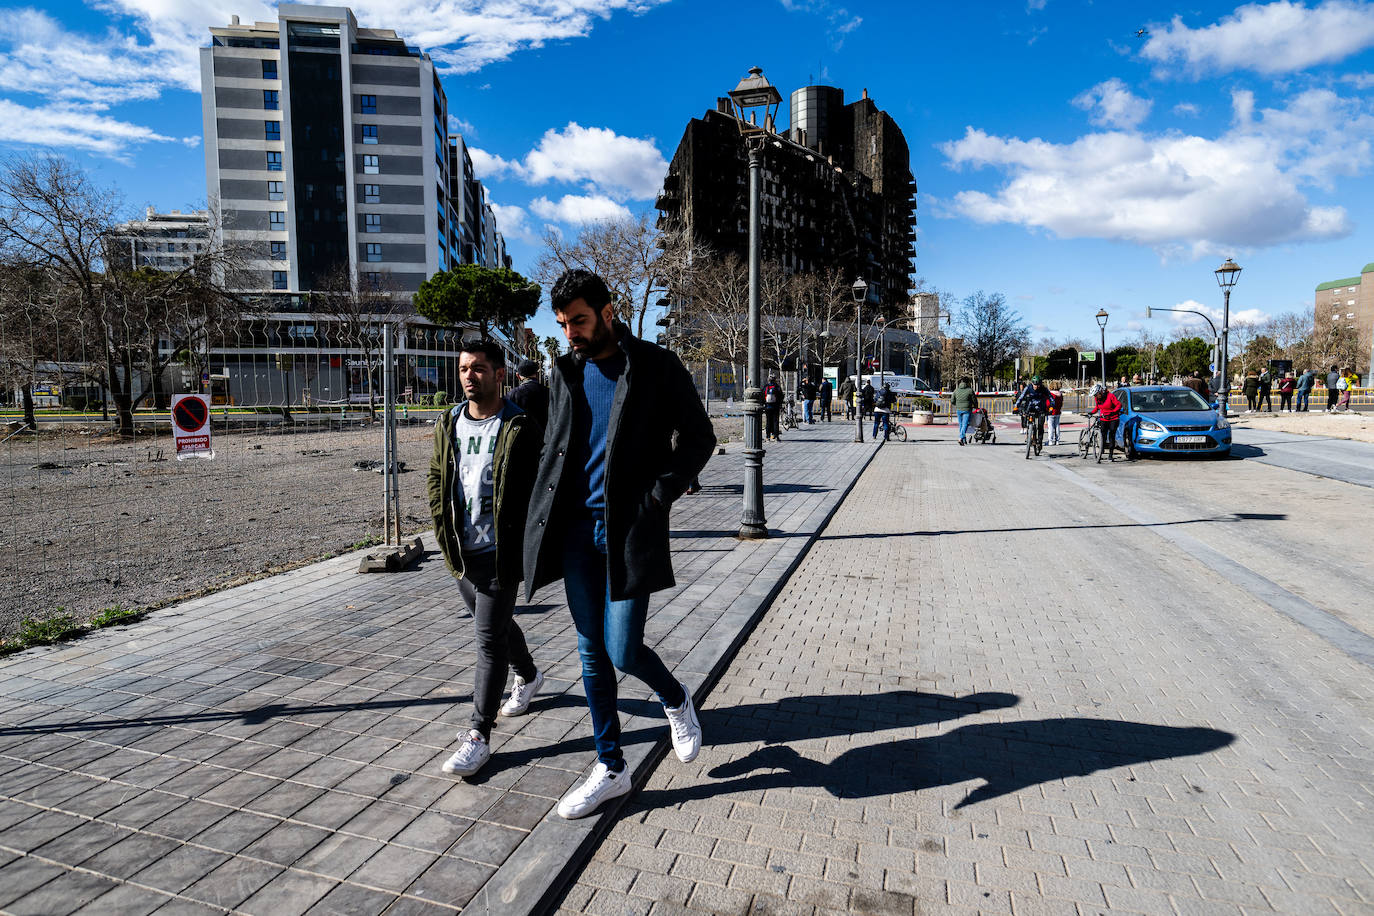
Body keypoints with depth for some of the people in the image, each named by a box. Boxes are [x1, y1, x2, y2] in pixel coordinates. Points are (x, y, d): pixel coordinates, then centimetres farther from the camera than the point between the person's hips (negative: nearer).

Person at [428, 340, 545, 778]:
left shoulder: (522, 429, -11)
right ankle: (528, 675, 49)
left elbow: (538, 489, -9)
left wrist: (526, 549, -12)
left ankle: (479, 735, 5)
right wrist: (444, 533, 5)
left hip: (501, 553, -6)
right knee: (493, 622, 23)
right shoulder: (448, 423, 6)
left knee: (489, 637, -5)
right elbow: (437, 477, 15)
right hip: (460, 552, 7)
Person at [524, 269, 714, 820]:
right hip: (576, 530, 5)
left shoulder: (656, 367, -5)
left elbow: (699, 439, -4)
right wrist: (542, 520, 6)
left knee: (622, 652, -6)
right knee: (592, 654, 10)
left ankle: (676, 700, 29)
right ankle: (610, 769, 26)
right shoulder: (564, 373, 11)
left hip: (628, 529, -5)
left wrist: (653, 500, -13)